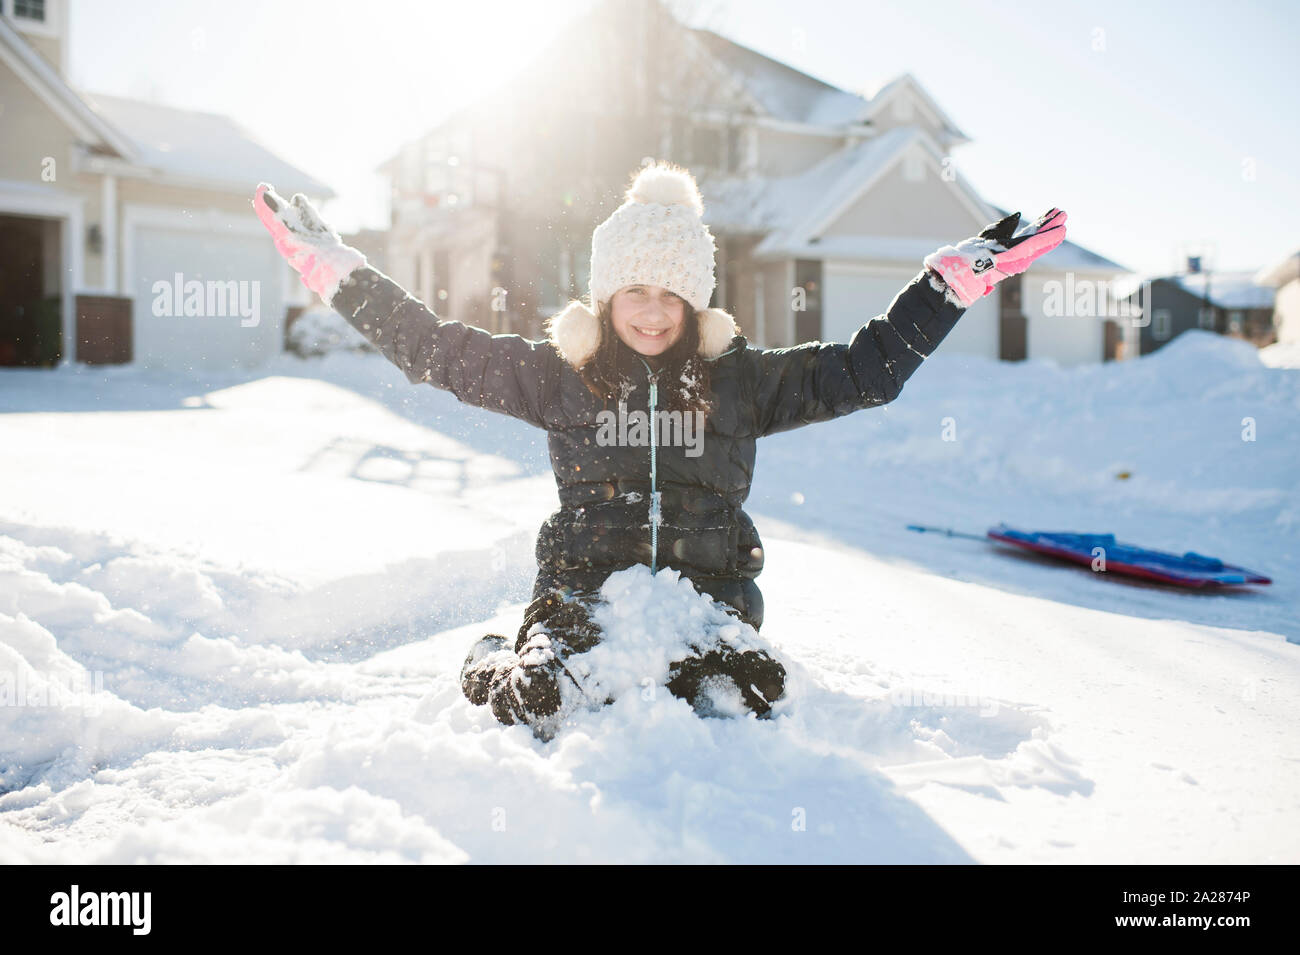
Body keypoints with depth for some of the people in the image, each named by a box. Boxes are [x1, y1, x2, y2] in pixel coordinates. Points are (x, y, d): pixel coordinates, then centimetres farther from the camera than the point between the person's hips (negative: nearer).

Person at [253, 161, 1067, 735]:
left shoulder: (739, 380, 9)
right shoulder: (560, 376, 8)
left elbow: (864, 370, 9)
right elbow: (438, 349, 9)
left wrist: (956, 279, 4)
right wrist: (341, 272, 5)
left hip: (709, 588, 1)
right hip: (584, 584, 0)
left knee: (744, 697, -30)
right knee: (543, 702, -28)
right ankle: (497, 662, 8)